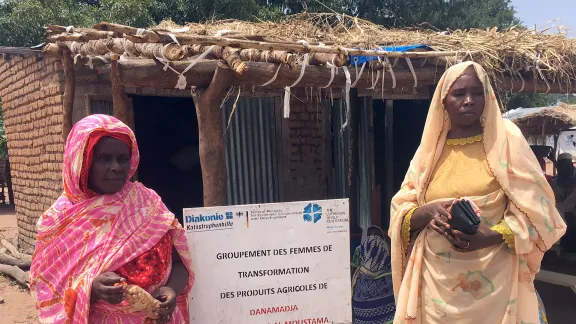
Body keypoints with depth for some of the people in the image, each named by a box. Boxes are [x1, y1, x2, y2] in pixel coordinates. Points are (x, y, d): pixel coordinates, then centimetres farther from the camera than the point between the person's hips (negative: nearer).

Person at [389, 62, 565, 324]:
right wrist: (427, 212, -17)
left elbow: (535, 207, -4)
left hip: (494, 277, -2)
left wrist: (492, 236, -20)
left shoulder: (505, 138, -2)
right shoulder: (429, 147, 4)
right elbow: (400, 211, 4)